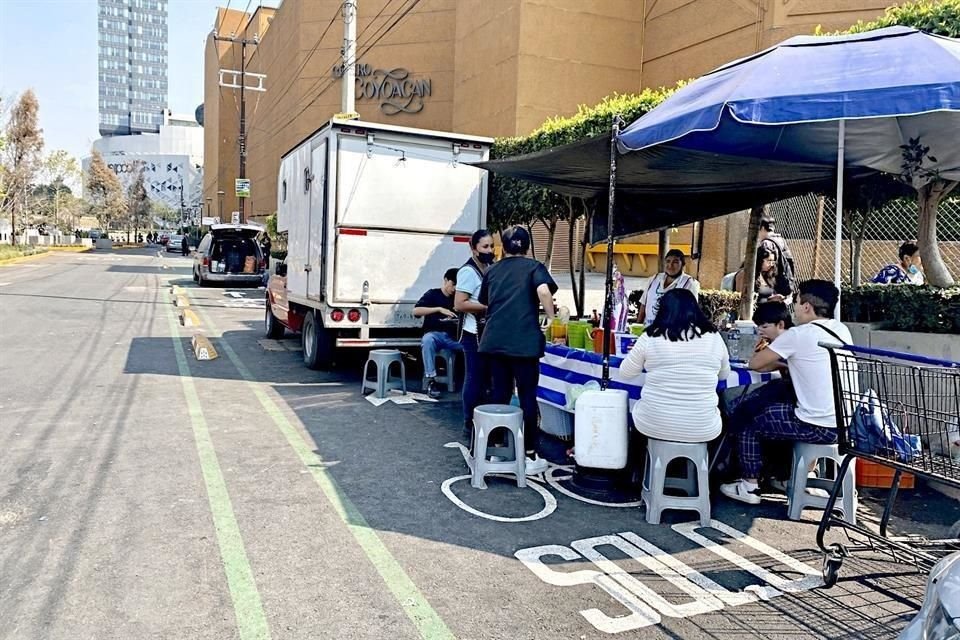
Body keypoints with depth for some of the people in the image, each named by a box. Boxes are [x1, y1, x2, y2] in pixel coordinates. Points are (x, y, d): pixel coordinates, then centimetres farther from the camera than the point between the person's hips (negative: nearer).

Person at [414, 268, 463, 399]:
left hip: (452, 336, 3)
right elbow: (416, 311, -10)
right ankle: (431, 381, -33)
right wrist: (439, 309, -20)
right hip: (434, 333, -3)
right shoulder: (432, 294, 3)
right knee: (427, 340, -40)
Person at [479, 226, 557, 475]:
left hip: (495, 341, 4)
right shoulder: (534, 267, 2)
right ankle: (530, 456, 8)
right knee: (527, 398, 3)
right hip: (524, 342, -4)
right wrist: (551, 317, -6)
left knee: (500, 395, 13)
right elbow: (543, 291, -19)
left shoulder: (493, 270, 16)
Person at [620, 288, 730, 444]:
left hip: (653, 425, -1)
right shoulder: (713, 337, -3)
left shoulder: (651, 337, -8)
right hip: (703, 429, 1)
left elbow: (625, 373, 5)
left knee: (638, 406, 32)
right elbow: (724, 374, 15)